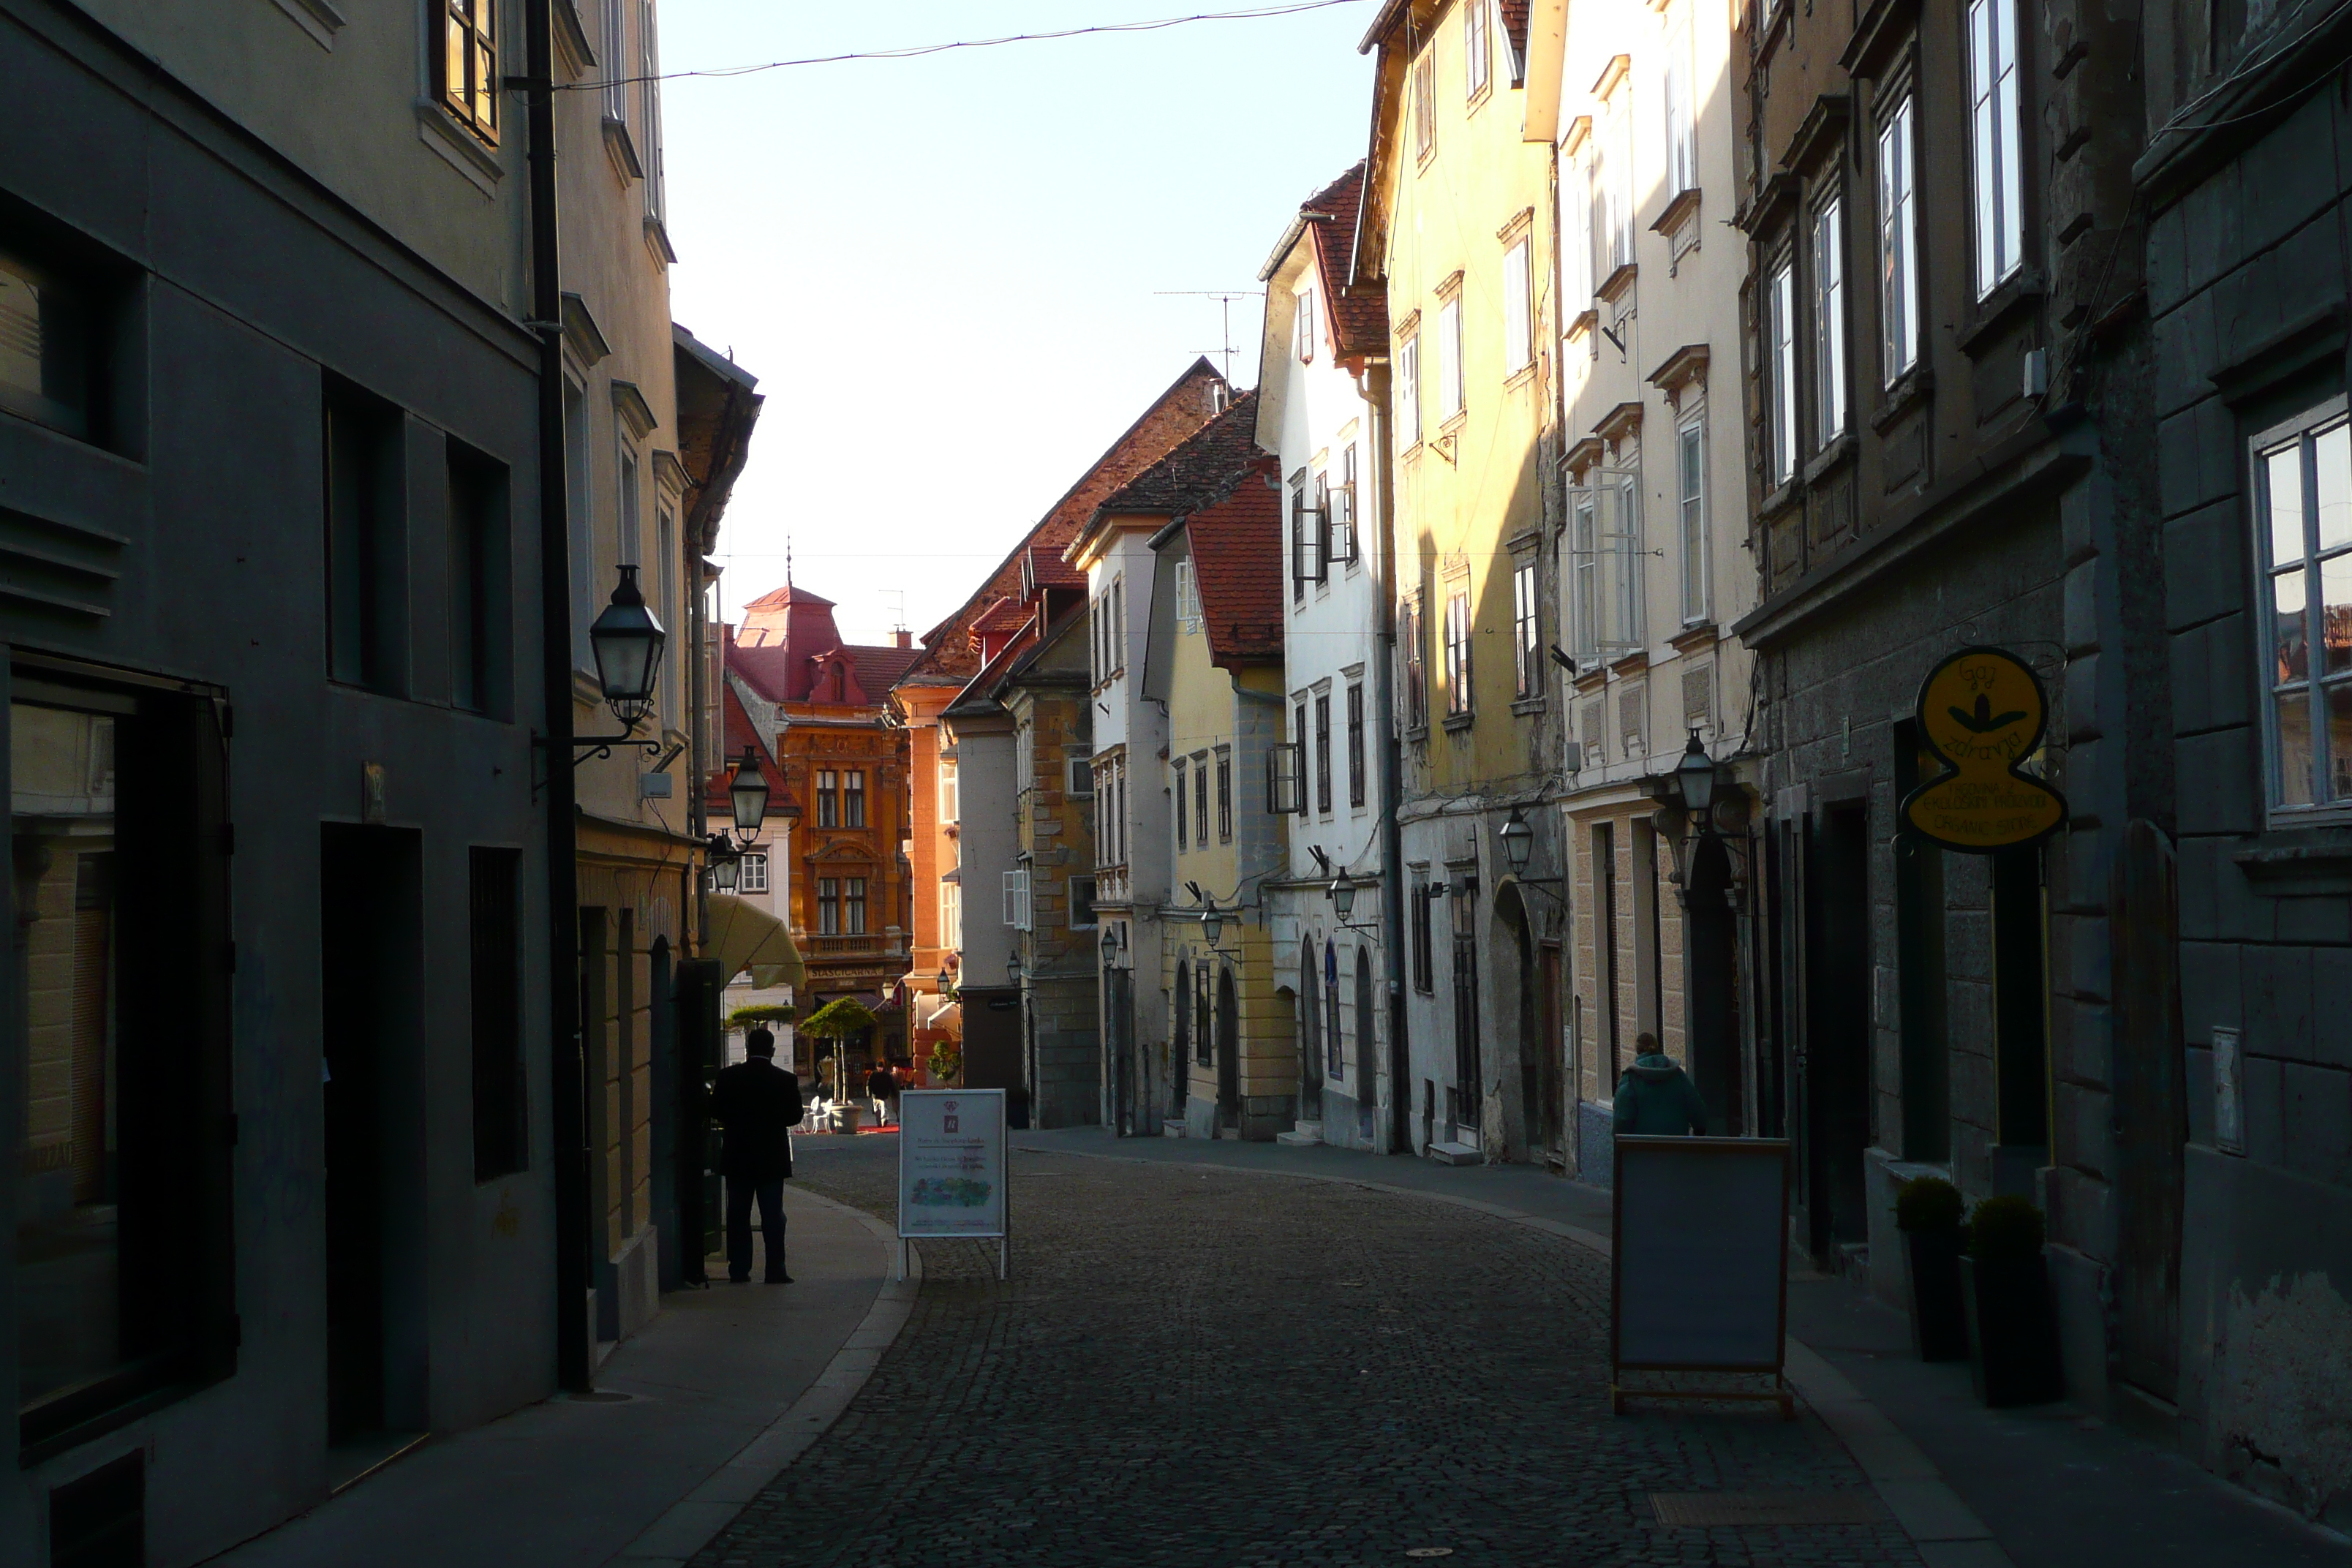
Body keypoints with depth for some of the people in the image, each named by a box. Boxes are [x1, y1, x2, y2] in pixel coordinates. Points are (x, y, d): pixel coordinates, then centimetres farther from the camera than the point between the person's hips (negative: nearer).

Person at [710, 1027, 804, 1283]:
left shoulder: (728, 1077, -5)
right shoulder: (785, 1080, -6)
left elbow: (715, 1112, -3)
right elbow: (795, 1115, -1)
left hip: (737, 1158, 1)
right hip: (772, 1158, -1)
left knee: (738, 1214, 8)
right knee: (772, 1216, 2)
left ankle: (739, 1270, 8)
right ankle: (775, 1270, -1)